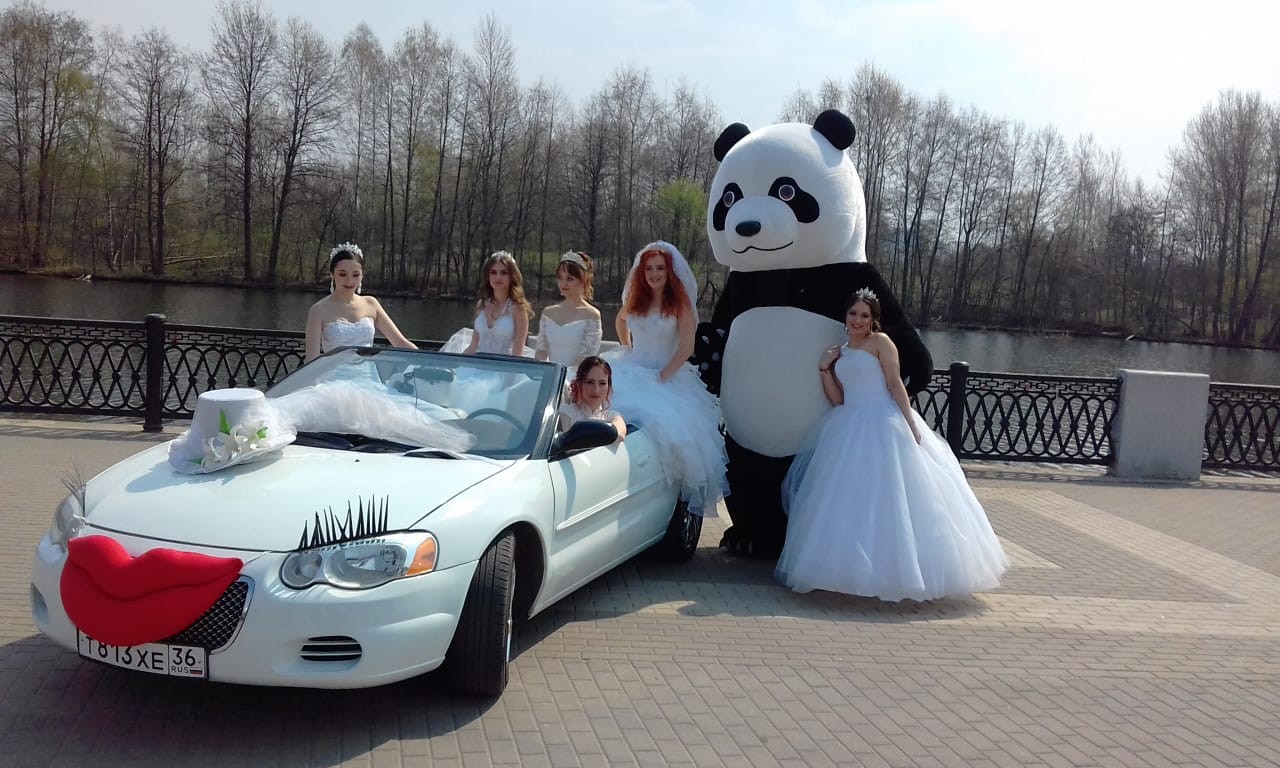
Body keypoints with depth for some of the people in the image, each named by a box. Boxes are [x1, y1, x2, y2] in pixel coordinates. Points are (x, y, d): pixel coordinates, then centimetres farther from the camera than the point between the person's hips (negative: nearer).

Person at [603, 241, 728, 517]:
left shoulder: (680, 303, -4)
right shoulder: (636, 299, 10)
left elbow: (686, 347, -9)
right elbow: (621, 320, 33)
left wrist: (662, 377, -16)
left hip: (668, 376, -4)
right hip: (632, 370, 4)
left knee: (674, 429, -27)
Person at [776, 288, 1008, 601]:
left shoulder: (880, 342, 0)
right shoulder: (841, 351, 17)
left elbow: (896, 385, -8)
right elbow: (838, 400, 11)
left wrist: (911, 424, -16)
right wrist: (824, 368, 3)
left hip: (882, 426, -7)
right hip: (850, 430, 7)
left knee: (886, 497, -7)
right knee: (850, 498, 6)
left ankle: (892, 569, -1)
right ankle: (853, 567, 13)